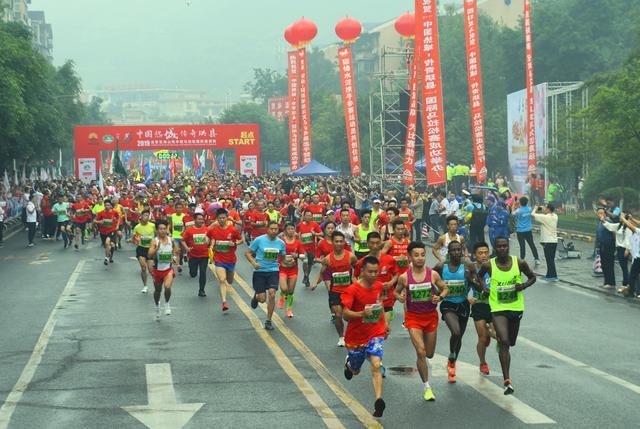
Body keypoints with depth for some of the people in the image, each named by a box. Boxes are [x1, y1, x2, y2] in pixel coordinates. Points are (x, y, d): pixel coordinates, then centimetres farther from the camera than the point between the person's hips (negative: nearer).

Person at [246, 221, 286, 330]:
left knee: (272, 295, -15)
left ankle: (268, 321, 1)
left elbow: (283, 257, 14)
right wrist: (253, 263, -19)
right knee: (262, 299, -3)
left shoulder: (281, 243, 1)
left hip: (273, 271, 2)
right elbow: (248, 253, -2)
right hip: (260, 272, -2)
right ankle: (256, 296, 38)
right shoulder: (259, 240, -8)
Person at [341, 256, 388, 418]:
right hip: (356, 336, -2)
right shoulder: (352, 290, -18)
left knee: (376, 365, -21)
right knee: (355, 371, 17)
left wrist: (385, 322, 18)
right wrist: (362, 314, -42)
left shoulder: (379, 286, -1)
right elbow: (345, 314, -25)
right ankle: (348, 363, 54)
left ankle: (378, 401, -28)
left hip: (376, 333, 2)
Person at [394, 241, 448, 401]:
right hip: (413, 317, -2)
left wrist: (440, 297, -16)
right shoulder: (404, 277, -11)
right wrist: (399, 297, -16)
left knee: (429, 353, 12)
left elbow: (445, 289, 5)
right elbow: (396, 292, 6)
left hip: (431, 316, 2)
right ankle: (426, 386, 1)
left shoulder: (433, 274, -9)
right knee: (421, 352, -13)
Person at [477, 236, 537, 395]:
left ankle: (498, 338, 57)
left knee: (510, 342, 18)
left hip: (516, 308, 3)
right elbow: (479, 275, 15)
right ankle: (507, 380, -18)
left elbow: (532, 277, 8)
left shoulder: (519, 263, -7)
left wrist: (524, 285, -11)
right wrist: (483, 287, -2)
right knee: (504, 342, -18)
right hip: (498, 309, -3)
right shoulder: (489, 265, -7)